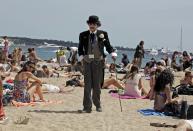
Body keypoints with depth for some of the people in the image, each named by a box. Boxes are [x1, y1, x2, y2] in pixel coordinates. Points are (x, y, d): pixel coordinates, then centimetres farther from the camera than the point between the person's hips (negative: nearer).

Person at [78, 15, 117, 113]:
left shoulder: (103, 34, 4)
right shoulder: (83, 35, 7)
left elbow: (108, 46, 8)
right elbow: (80, 48, 10)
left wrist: (113, 53, -8)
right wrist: (81, 57, -5)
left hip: (98, 61, -1)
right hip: (87, 62, 1)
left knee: (97, 85, 7)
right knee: (87, 85, -1)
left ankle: (98, 105, 24)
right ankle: (87, 107, 2)